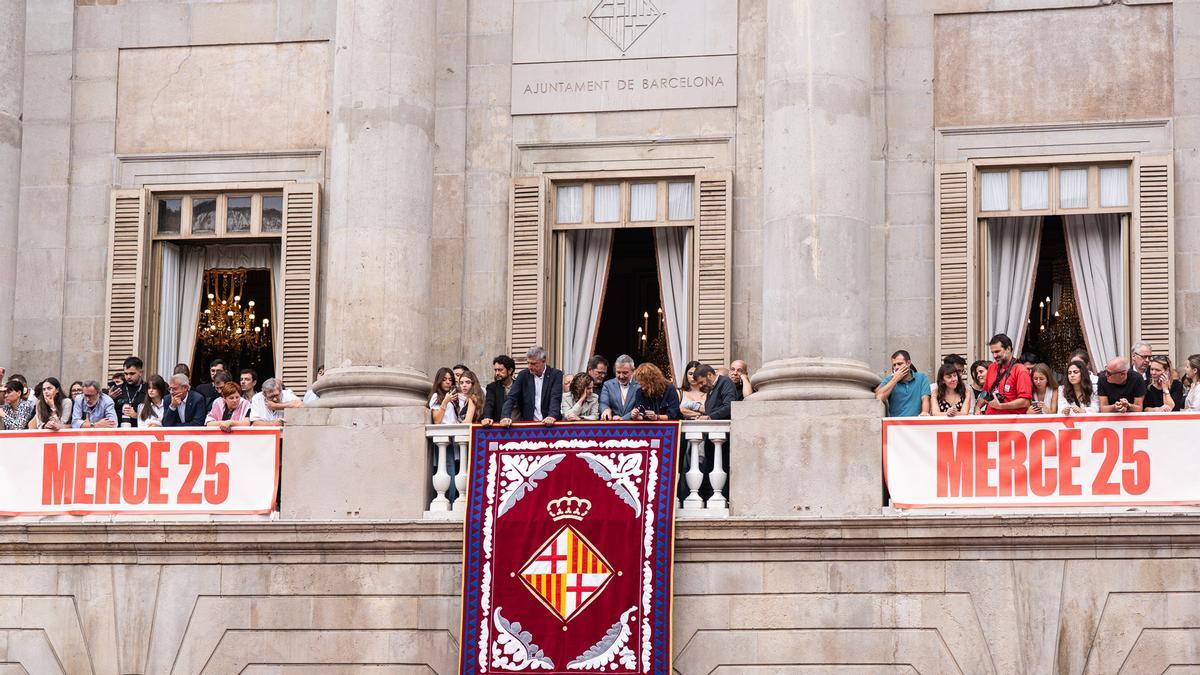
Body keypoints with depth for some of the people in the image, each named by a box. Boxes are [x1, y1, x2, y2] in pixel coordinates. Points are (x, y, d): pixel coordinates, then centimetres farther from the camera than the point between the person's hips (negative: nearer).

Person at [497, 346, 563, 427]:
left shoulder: (556, 374, 0)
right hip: (528, 423, 2)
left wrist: (552, 416, -29)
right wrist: (506, 416, -17)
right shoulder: (523, 375, 6)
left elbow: (556, 398, -10)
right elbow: (511, 398, 1)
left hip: (549, 423, -1)